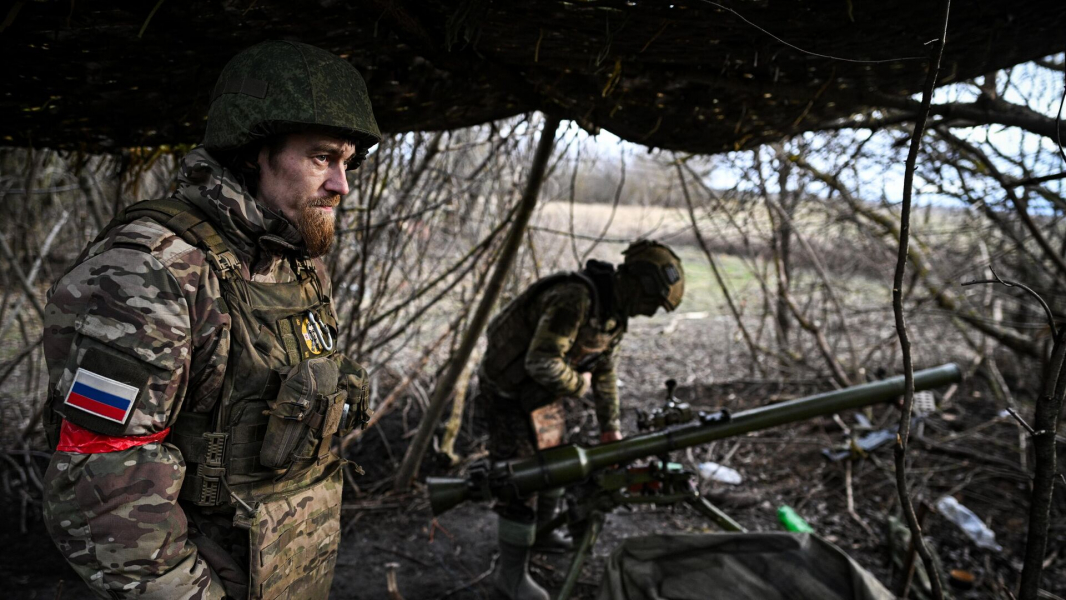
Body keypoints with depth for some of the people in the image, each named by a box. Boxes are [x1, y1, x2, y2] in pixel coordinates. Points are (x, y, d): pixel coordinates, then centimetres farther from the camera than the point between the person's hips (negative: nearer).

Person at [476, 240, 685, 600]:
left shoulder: (614, 313, 1)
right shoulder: (574, 299, -31)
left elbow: (606, 372, 12)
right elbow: (541, 362, -37)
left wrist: (611, 428, 15)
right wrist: (579, 385, -19)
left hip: (544, 392, 9)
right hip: (508, 391, -9)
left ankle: (541, 531, 44)